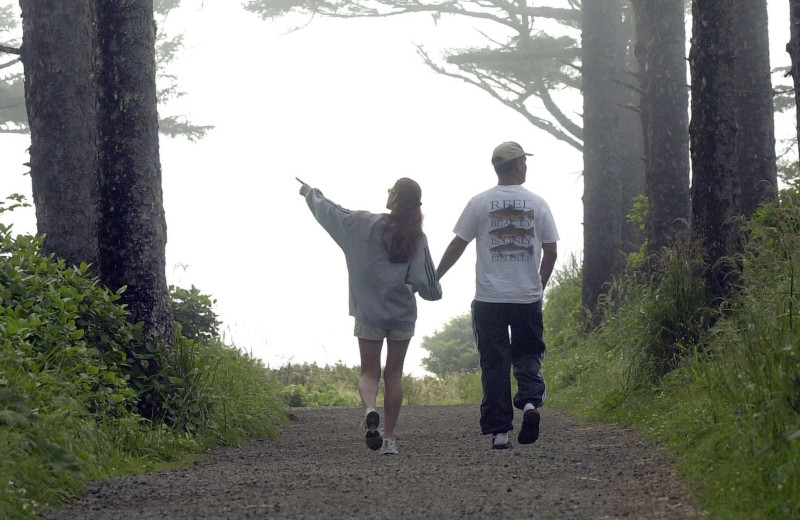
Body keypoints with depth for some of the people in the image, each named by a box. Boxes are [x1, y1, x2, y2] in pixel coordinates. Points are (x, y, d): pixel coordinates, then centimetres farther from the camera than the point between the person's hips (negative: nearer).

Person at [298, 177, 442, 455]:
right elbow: (430, 288, -6)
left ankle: (370, 410, -22)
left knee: (369, 372, 10)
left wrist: (310, 192, 25)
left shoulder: (363, 224, -8)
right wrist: (434, 290, 19)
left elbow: (329, 212, 6)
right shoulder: (417, 238, -5)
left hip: (369, 313, -1)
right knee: (394, 374, 11)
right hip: (402, 314, 1)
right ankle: (389, 438, 10)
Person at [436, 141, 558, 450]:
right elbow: (550, 252, 4)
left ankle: (499, 430, 3)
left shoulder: (480, 203, -1)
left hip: (489, 298, -1)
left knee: (494, 364, 4)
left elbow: (457, 246, 1)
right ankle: (530, 400, -16)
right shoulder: (537, 204, 3)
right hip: (528, 297, 1)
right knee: (527, 356, 11)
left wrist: (434, 278, 13)